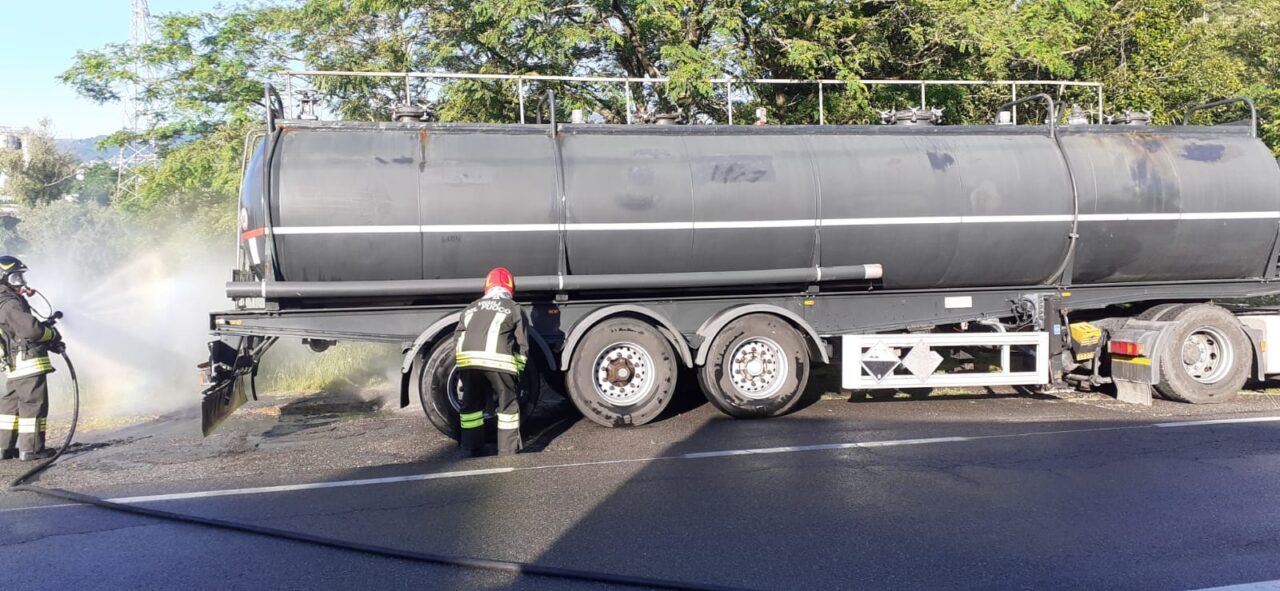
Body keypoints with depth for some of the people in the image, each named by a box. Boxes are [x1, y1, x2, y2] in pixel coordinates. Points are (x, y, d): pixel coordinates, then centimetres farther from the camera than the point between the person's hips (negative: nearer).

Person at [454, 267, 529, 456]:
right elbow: (522, 345, 13)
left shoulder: (472, 307, 28)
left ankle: (473, 448, 21)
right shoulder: (514, 309, 18)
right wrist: (518, 369, 20)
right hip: (499, 361, -3)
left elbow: (458, 336, 21)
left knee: (471, 404, 18)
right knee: (508, 405, 11)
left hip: (467, 359, 3)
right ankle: (508, 450, 10)